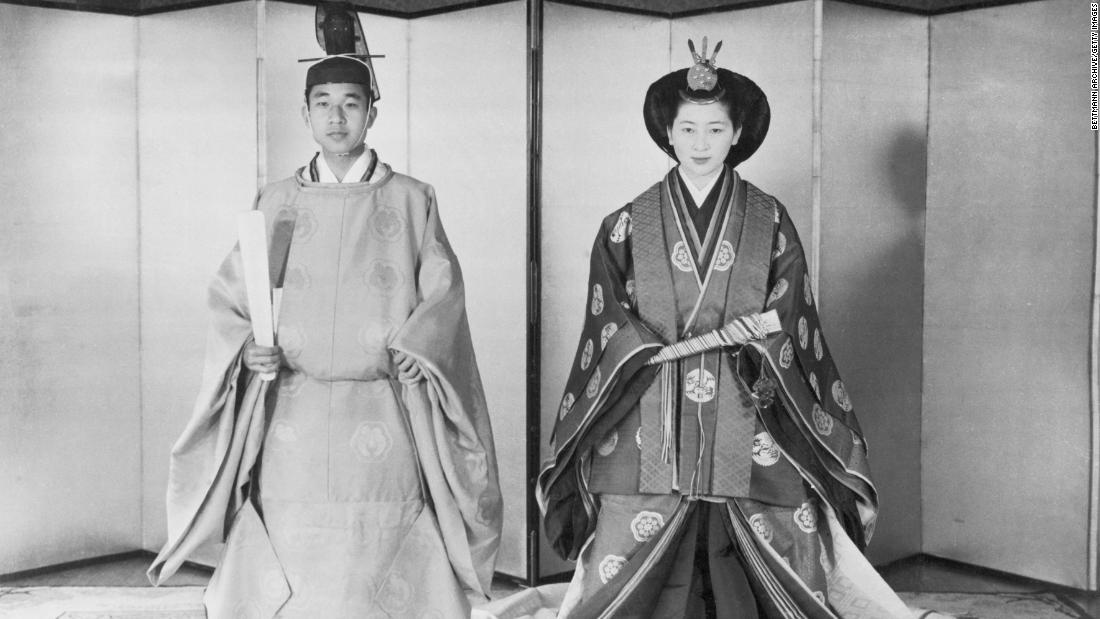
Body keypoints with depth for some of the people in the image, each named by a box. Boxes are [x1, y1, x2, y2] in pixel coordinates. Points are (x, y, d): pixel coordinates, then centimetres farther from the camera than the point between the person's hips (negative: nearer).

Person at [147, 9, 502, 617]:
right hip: (291, 414, 2)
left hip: (380, 413, -1)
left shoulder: (411, 200, 7)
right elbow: (228, 295, 10)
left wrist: (414, 347, -14)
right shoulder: (275, 203, 12)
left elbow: (442, 292, 2)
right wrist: (246, 347, -8)